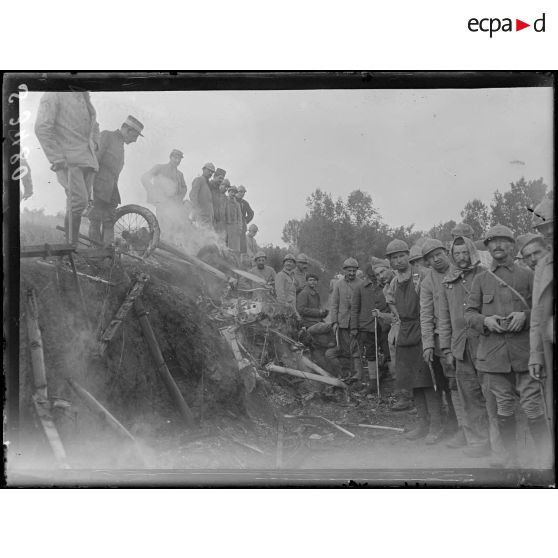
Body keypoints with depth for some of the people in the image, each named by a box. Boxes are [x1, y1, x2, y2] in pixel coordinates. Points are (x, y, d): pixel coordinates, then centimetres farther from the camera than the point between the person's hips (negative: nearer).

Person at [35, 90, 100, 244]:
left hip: (87, 160, 8)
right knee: (79, 202, -19)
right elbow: (42, 128, -13)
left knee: (80, 205, 6)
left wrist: (94, 144, 16)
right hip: (69, 161, -8)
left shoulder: (85, 97, 19)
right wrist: (57, 159, -17)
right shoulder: (54, 95, -5)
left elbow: (94, 126, 34)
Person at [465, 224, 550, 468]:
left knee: (532, 406, -4)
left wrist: (525, 316, -12)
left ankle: (545, 456, 8)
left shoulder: (527, 275, 7)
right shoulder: (480, 279, 10)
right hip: (493, 352, 1)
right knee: (504, 409, 8)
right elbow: (469, 313, 10)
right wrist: (485, 321, -10)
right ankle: (510, 457, 20)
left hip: (524, 350, -1)